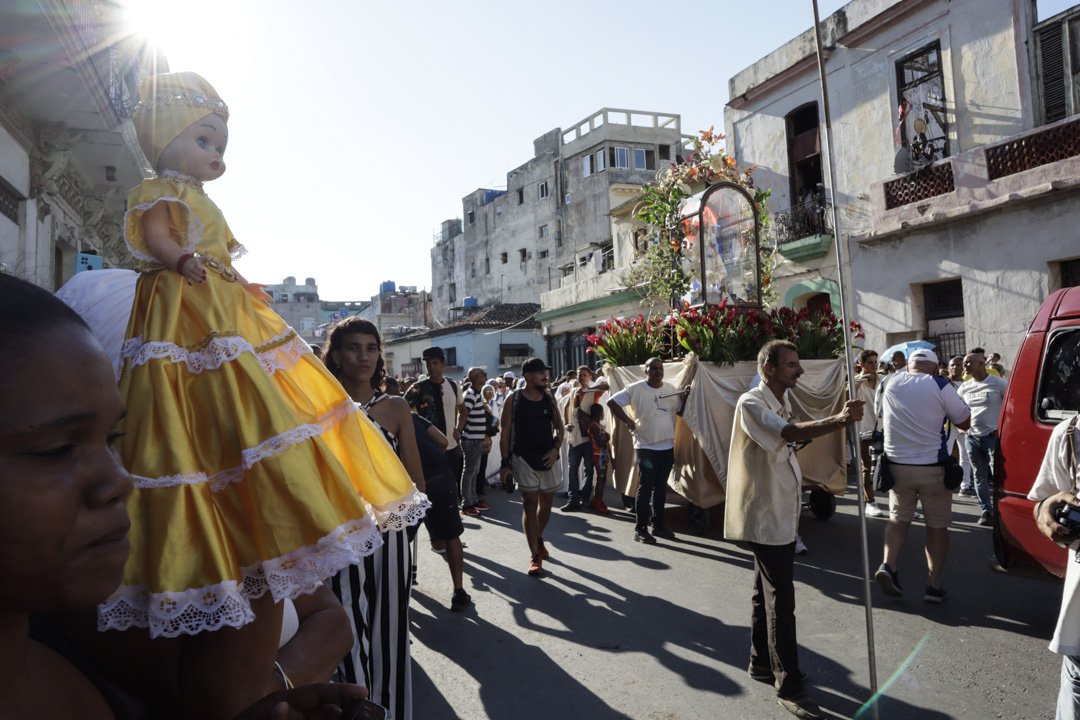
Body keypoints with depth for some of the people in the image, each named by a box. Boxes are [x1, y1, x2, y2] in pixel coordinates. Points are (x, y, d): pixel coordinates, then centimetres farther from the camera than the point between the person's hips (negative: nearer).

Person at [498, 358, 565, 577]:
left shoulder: (549, 399, 8)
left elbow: (559, 427, 14)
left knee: (546, 503, 13)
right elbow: (504, 431, -3)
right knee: (530, 504, -6)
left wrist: (556, 448, -4)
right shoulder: (513, 399, -3)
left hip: (547, 457, 4)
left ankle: (538, 538, 40)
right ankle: (535, 556, -1)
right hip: (523, 458, -4)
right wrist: (505, 462, -6)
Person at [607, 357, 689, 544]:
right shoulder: (635, 389, -6)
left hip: (667, 446, 5)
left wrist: (686, 397, -4)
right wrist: (627, 420, -11)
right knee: (646, 486, -6)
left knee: (661, 486, 13)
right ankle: (640, 529, 2)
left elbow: (681, 411, 13)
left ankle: (658, 525, 24)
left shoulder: (670, 388, 8)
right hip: (645, 446, -5)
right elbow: (612, 402, -4)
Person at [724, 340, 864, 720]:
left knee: (767, 590, 18)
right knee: (781, 599, -7)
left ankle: (762, 663, 31)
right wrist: (838, 420, -45)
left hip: (780, 514, 10)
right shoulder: (752, 404, -17)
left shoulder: (781, 402, 15)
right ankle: (789, 687, 2)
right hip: (765, 517, -10)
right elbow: (791, 433, -34)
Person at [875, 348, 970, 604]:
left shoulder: (891, 385, 4)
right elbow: (965, 422, 0)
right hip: (931, 467, -3)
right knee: (937, 525, 11)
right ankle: (934, 586, 16)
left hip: (896, 465, 3)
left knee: (898, 517, 19)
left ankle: (887, 564, -2)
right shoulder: (940, 386, -8)